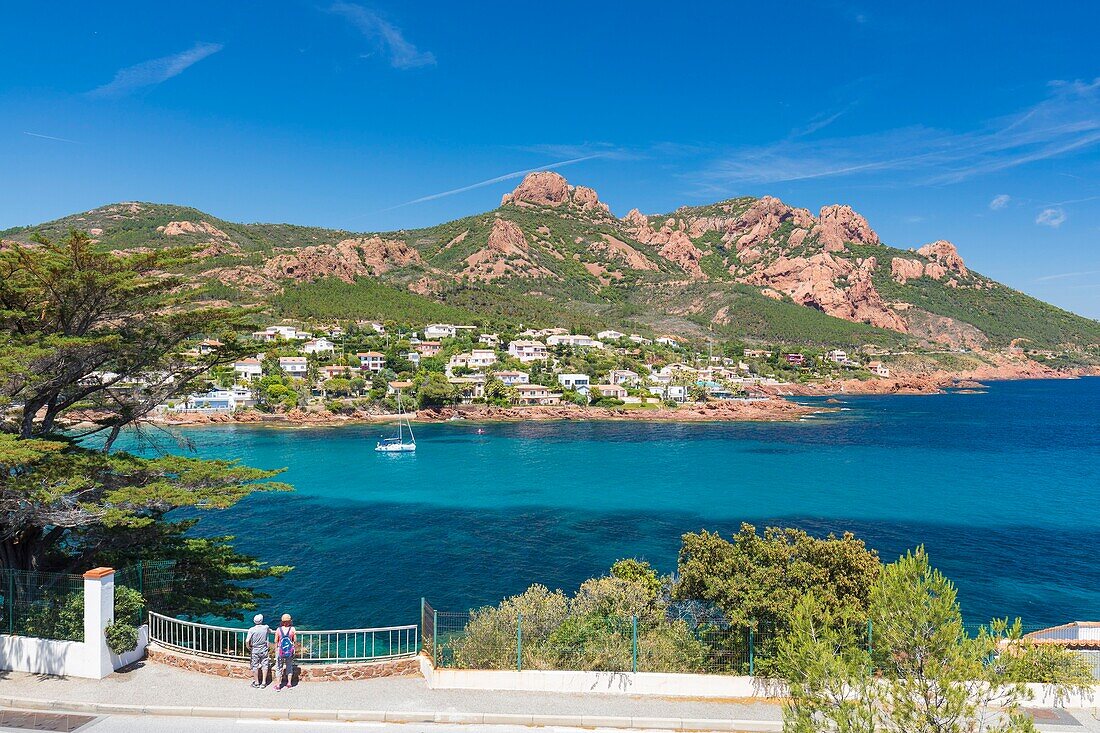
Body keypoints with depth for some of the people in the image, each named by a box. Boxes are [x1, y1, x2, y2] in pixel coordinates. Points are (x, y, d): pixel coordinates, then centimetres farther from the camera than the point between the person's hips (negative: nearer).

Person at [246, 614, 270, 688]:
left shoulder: (252, 630, -15)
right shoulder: (266, 627, -7)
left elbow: (247, 641, -21)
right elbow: (270, 631, 18)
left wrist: (248, 647, -4)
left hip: (255, 651, -2)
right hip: (264, 650, 2)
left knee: (255, 666, 11)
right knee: (264, 665, 12)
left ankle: (257, 682, 20)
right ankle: (263, 682, 15)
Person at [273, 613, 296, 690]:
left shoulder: (278, 629, -7)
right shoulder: (293, 629, -8)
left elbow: (276, 641, -2)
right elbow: (295, 640, -2)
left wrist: (276, 650, 10)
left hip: (280, 650, -1)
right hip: (290, 651, 1)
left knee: (279, 667, 10)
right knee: (289, 666, 18)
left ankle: (278, 685, 10)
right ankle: (289, 683, 22)